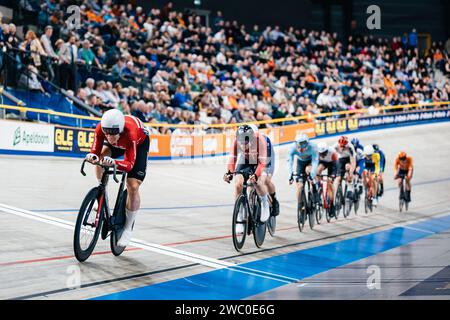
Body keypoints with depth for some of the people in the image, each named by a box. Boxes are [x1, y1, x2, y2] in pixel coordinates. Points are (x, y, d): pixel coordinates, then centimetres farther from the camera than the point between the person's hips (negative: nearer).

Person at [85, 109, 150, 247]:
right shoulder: (101, 128, -35)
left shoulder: (130, 133, -45)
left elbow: (129, 165, -44)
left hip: (139, 143, -4)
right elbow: (96, 151, -29)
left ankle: (128, 229, 2)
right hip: (117, 143, 5)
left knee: (133, 187, -14)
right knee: (101, 158, -25)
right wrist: (92, 156, -52)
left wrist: (114, 163, -64)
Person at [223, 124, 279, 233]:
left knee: (266, 180, -27)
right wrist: (229, 172, -45)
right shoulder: (237, 140, -31)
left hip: (265, 155, -3)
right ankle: (240, 219, -5)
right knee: (238, 183, -14)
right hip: (246, 157, 3)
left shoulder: (260, 139, -39)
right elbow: (233, 158, -28)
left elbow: (262, 161, -40)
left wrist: (256, 175, -54)